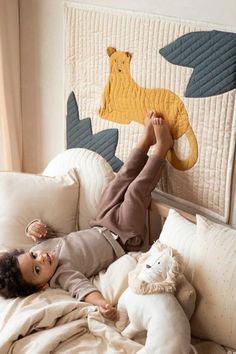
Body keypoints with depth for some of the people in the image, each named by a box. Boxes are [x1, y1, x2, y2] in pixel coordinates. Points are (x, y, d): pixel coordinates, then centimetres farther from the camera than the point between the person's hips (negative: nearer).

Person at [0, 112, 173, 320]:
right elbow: (82, 288, -48)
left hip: (101, 229, 7)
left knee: (121, 182, 5)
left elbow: (46, 233, 6)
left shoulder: (40, 247, -14)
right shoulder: (62, 275, -33)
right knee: (136, 191, -14)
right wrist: (101, 303, -69)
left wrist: (34, 228, -17)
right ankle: (161, 146, 4)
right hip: (124, 239, -6)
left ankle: (148, 138, 21)